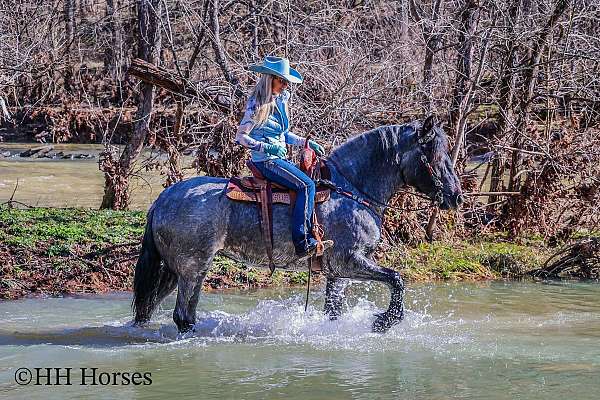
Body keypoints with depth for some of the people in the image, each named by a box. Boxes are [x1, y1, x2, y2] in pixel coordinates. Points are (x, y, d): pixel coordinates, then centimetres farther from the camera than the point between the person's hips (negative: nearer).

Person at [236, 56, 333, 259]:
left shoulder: (281, 100, 12)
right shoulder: (258, 105, -12)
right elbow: (241, 137, -12)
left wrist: (307, 143, 9)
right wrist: (267, 147, -22)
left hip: (280, 158, 9)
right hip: (266, 161, -9)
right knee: (306, 185, -23)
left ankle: (312, 237, -7)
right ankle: (303, 243, -28)